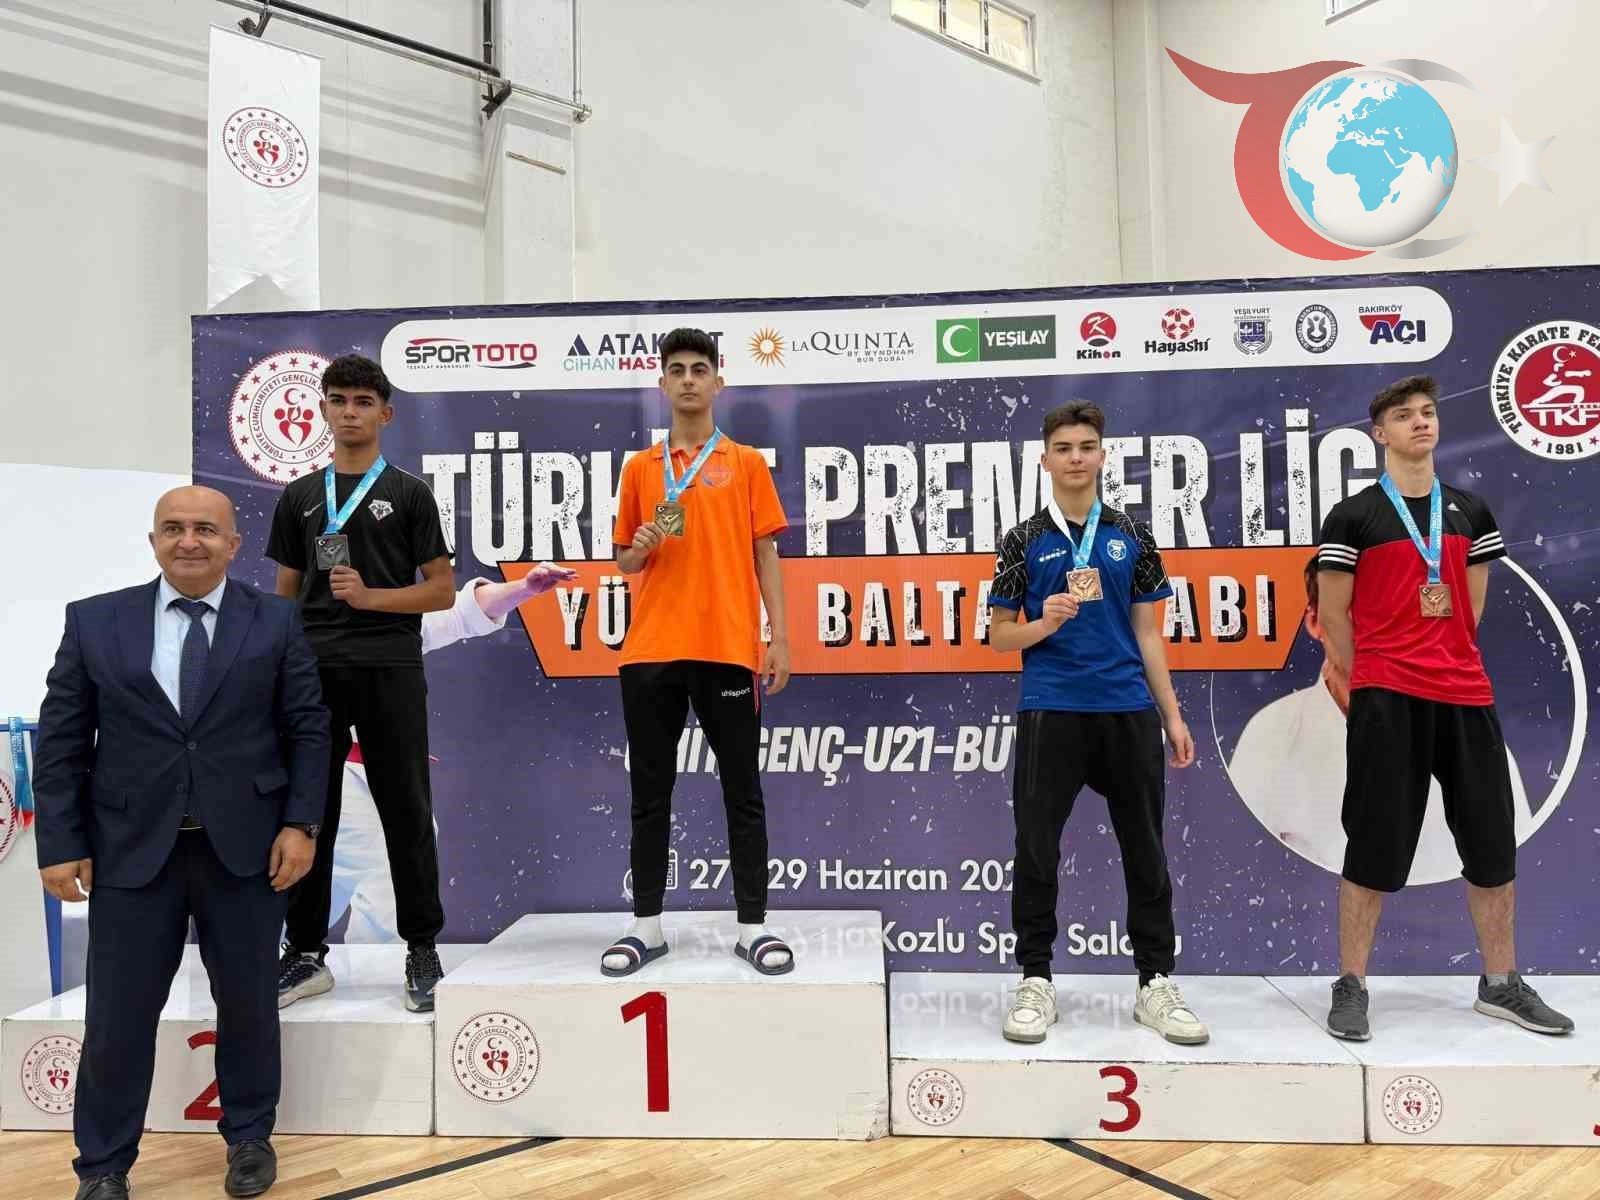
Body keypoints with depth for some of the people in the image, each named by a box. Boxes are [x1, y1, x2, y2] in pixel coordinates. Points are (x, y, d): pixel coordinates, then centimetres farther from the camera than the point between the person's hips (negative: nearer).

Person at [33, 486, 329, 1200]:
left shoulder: (275, 621, 0)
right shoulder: (94, 621, 2)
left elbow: (308, 729, 1)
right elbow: (60, 741, 3)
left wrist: (301, 823, -6)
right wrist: (60, 843, -2)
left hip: (245, 847, 0)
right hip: (132, 849, 1)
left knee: (248, 1001, 13)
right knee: (118, 1014, 8)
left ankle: (248, 1135, 33)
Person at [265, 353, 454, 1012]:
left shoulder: (408, 493, 5)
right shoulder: (300, 497, 14)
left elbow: (442, 590, 1)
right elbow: (285, 594, 15)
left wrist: (370, 597, -13)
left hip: (389, 669, -3)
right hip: (313, 670, 3)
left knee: (405, 812, 2)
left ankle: (422, 949, 13)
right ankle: (306, 952, 19)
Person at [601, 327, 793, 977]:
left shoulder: (746, 463, 8)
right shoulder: (639, 468, 13)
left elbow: (765, 556, 5)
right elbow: (625, 562, 16)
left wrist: (778, 638, -3)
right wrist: (640, 547, -7)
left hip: (729, 648, -2)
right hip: (652, 649, 2)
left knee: (742, 791, 4)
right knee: (650, 792, 7)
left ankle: (753, 926, 13)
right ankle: (646, 925, 18)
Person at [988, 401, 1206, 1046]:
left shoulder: (1131, 537, 10)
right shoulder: (1024, 540, 4)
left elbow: (1147, 634, 12)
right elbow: (1000, 636, 4)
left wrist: (1173, 715, 7)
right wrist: (1048, 622, -16)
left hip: (1129, 711, 2)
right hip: (1050, 712, -2)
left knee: (1145, 851, 8)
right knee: (1037, 850, 1)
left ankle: (1156, 983, 21)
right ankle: (1036, 982, 14)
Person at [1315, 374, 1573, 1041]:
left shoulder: (1470, 512, 13)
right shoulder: (1353, 516, -2)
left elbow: (1471, 607, 19)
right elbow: (1332, 614, -1)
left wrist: (1442, 660, 12)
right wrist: (1371, 678, 3)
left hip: (1466, 696, 5)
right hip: (1386, 701, -5)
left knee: (1493, 841, 10)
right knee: (1374, 846, -2)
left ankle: (1500, 984, 26)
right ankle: (1350, 987, 9)